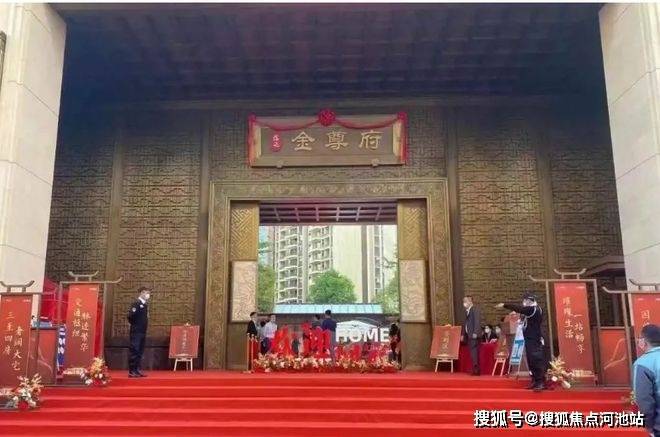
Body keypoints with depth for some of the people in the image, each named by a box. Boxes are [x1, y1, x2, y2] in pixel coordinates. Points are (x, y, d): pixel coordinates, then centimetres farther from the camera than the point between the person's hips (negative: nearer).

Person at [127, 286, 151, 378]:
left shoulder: (145, 305, 13)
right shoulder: (137, 303, -12)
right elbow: (131, 316, -20)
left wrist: (143, 326, 9)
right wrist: (135, 325, -7)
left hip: (142, 332, 9)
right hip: (136, 332, -9)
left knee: (140, 352, 11)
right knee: (134, 351, -5)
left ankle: (137, 370, 17)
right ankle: (132, 371, -1)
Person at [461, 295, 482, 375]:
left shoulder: (475, 310, -7)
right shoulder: (467, 311, 20)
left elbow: (477, 322, -15)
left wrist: (475, 333, -22)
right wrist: (463, 334, 20)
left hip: (474, 335, -9)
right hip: (468, 335, 9)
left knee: (474, 352, -11)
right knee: (472, 353, 7)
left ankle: (476, 370, -11)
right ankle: (475, 370, 8)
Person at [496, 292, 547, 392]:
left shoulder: (534, 309, -14)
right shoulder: (530, 310, 15)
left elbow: (519, 308, -20)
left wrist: (504, 305, -19)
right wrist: (522, 318, -1)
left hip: (535, 340, -10)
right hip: (530, 339, 10)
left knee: (537, 361, -10)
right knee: (531, 361, 12)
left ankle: (541, 383, -10)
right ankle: (535, 381, 19)